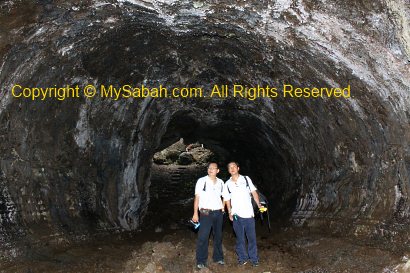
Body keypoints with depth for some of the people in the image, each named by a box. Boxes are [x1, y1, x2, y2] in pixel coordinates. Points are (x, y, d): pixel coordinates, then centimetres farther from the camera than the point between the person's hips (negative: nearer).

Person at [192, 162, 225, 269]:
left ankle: (218, 257, 27)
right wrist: (195, 213, -10)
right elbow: (197, 197, -5)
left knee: (218, 236, 13)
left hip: (218, 213, 4)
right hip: (206, 213, -4)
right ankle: (201, 261, 3)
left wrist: (223, 207, 8)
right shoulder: (202, 181, -5)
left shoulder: (221, 182, 7)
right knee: (203, 237, -6)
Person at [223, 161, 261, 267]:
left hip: (249, 214, -1)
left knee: (252, 237, 5)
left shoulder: (246, 179, 3)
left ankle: (254, 258, 18)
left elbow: (253, 192, 4)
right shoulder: (227, 184, 5)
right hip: (236, 215, 1)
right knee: (240, 238, 10)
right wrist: (230, 213, 0)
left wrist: (258, 204, -6)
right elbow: (227, 200, 9)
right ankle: (242, 257, 24)